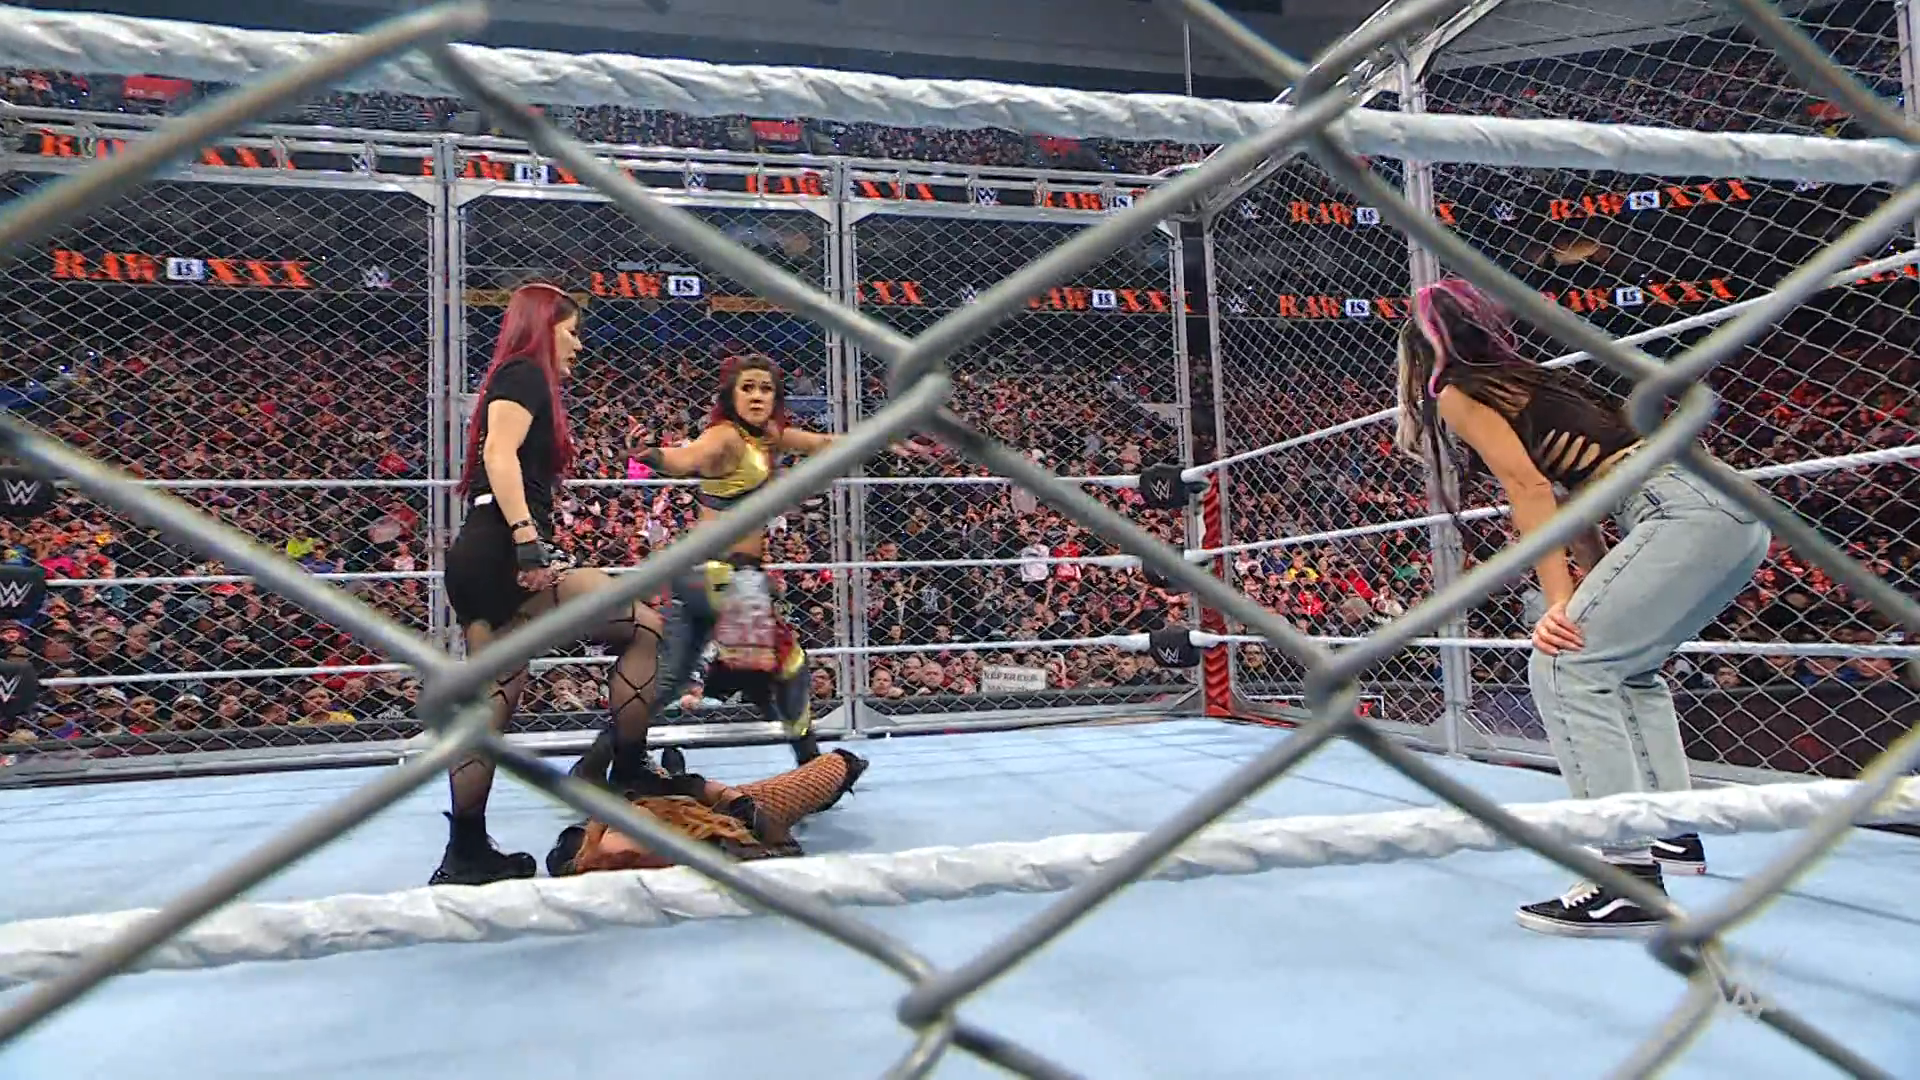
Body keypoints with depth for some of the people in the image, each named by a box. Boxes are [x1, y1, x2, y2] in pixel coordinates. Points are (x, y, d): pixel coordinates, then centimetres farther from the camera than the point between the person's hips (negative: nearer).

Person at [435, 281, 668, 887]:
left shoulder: (519, 380, 29)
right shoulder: (524, 372, 1)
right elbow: (499, 454, -16)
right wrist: (526, 537, -26)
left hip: (479, 563, 10)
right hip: (502, 554, -10)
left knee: (490, 707, 9)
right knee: (644, 627, -12)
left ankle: (467, 855, 14)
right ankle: (628, 776, -6)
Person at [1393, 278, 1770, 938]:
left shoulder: (1456, 393, 3)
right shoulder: (1519, 387, 27)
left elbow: (1528, 488, -11)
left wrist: (1560, 605, -15)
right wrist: (1600, 606, 17)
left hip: (1688, 509, -10)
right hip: (1738, 511, 10)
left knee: (1562, 668, -12)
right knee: (1622, 667, 24)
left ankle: (1631, 881, -16)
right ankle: (1673, 832, 29)